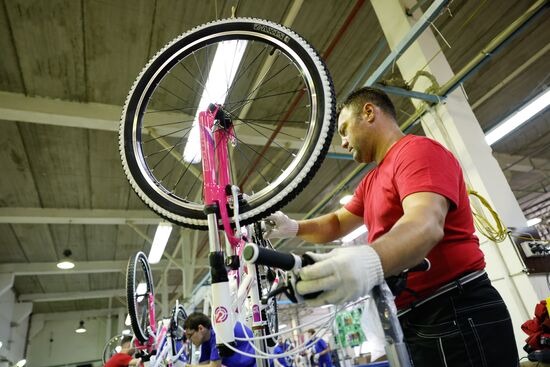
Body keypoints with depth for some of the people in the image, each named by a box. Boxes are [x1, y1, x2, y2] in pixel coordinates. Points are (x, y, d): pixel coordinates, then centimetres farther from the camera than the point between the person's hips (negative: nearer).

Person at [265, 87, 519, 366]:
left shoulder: (418, 149, -13)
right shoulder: (372, 181, 19)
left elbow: (426, 223, -30)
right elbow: (337, 223, 18)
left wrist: (370, 262, -49)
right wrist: (293, 228, 0)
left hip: (458, 314, -9)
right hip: (412, 320, 9)